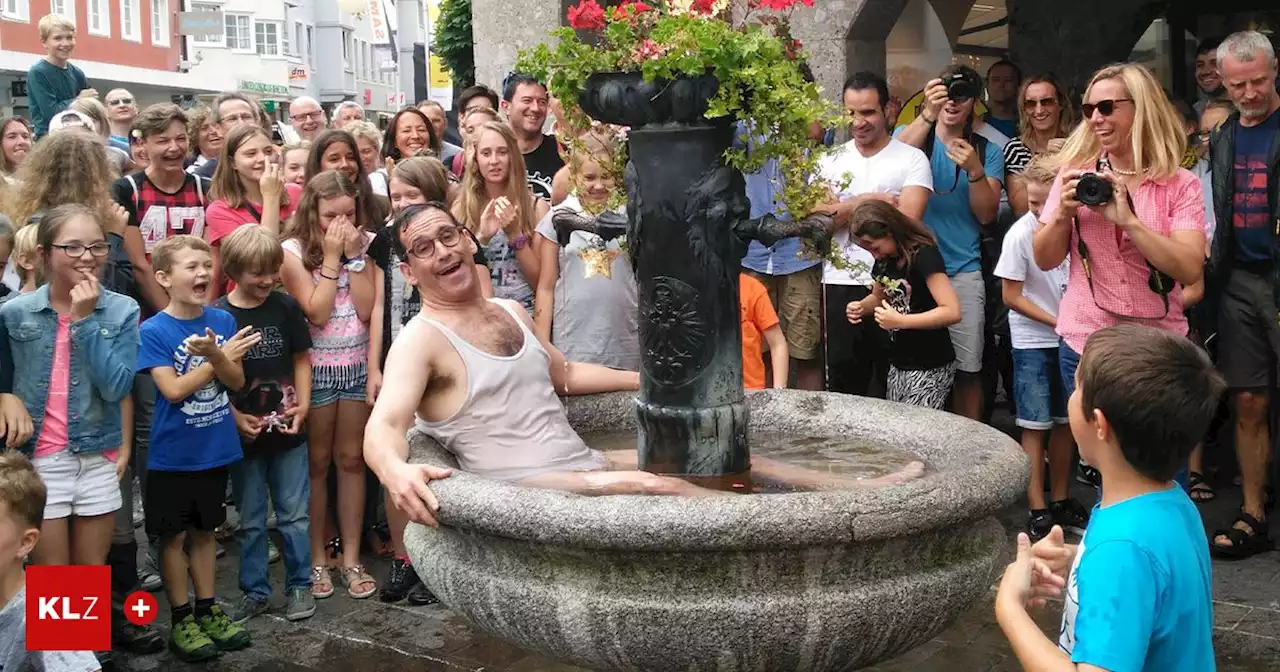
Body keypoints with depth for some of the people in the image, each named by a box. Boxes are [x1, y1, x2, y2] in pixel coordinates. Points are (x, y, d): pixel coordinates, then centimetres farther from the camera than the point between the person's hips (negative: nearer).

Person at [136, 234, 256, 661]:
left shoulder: (223, 321, -1)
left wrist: (216, 356, -24)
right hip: (173, 455, -4)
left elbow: (236, 381, -4)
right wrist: (221, 356, -14)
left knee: (204, 531, 17)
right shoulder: (154, 331, -13)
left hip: (214, 450, 4)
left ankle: (207, 610, 29)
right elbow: (174, 390, -18)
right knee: (174, 536, 8)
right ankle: (181, 621, 20)